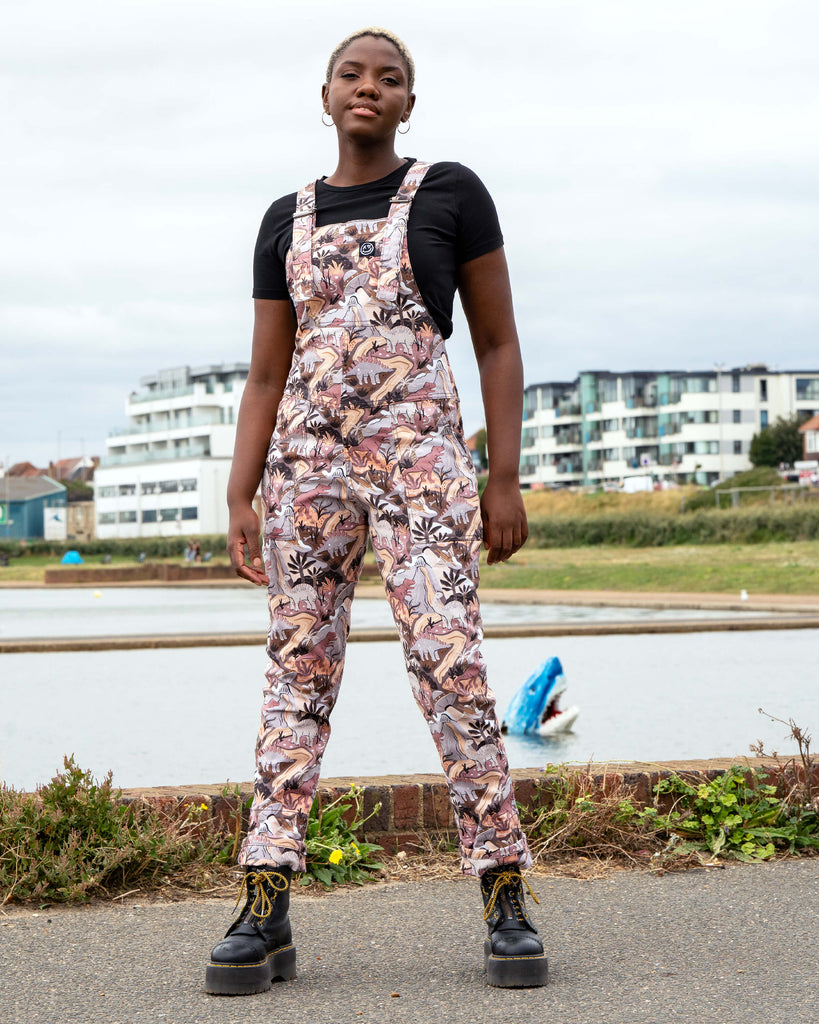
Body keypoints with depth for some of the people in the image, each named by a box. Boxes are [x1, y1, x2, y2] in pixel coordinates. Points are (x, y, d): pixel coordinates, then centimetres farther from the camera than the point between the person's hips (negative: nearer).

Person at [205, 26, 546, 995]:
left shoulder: (450, 193, 8)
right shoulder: (288, 220, 17)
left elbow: (498, 343, 6)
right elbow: (266, 376, 16)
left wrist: (504, 477, -3)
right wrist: (240, 500, 5)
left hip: (420, 455, -3)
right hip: (307, 460, 4)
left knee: (450, 661, -13)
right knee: (297, 668, 0)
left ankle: (505, 899, -8)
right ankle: (265, 909, -1)